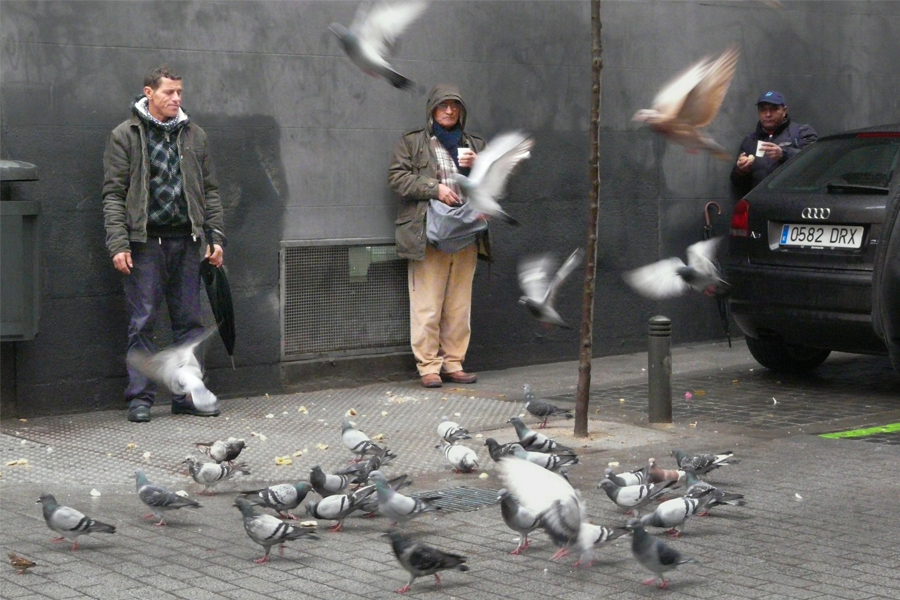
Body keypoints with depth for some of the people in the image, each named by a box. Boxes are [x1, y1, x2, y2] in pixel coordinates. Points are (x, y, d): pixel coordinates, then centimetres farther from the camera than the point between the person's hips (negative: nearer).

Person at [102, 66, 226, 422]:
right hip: (145, 242, -4)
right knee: (143, 322, -2)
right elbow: (113, 194, -3)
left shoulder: (193, 136, 13)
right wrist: (118, 243, -12)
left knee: (189, 320, 6)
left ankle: (189, 395, 13)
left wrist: (215, 236, 8)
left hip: (185, 240, 4)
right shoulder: (125, 136, 1)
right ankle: (140, 398, 4)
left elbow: (209, 190, 16)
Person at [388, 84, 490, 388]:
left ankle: (454, 363, 12)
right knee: (427, 305, -7)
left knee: (459, 304, 5)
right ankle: (428, 366, -3)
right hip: (428, 234, -4)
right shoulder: (412, 142, 9)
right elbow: (397, 176, -2)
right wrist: (434, 188, -13)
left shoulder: (474, 144, 21)